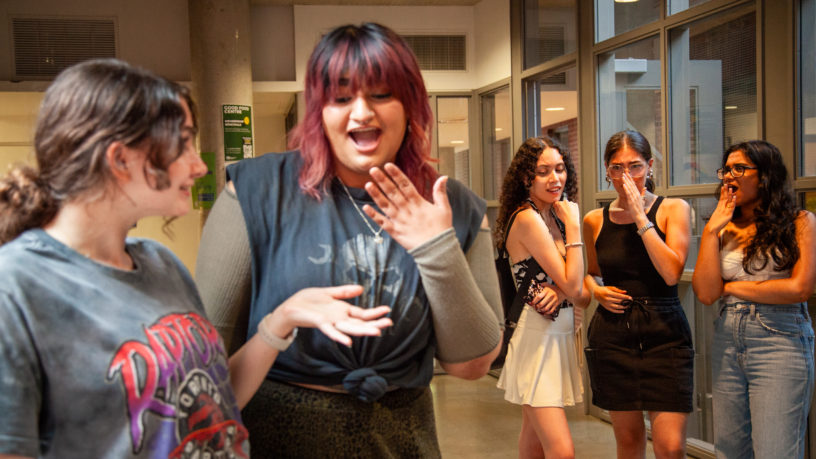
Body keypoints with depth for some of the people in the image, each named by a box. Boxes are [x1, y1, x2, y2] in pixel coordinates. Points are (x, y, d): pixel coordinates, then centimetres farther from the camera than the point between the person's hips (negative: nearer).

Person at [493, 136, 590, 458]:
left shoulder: (553, 215, 12)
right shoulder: (528, 218, -14)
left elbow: (581, 297, 11)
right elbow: (573, 287, -17)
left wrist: (561, 289, -13)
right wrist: (573, 226, -12)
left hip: (559, 334, 9)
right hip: (539, 338, -9)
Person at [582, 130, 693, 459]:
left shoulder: (673, 209, -1)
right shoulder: (595, 220, 6)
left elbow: (672, 273, -15)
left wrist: (640, 217, -14)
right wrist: (596, 290, -1)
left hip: (664, 333, -2)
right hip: (611, 334, 2)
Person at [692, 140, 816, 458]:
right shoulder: (724, 230, 9)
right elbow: (705, 293, -2)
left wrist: (731, 287, -3)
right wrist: (712, 229, -3)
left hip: (779, 342, -4)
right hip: (727, 342, 4)